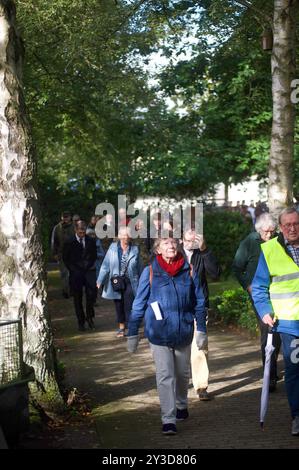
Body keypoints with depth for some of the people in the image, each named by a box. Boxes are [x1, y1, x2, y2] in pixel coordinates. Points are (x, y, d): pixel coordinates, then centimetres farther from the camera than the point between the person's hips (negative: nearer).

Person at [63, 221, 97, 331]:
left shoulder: (91, 241, 7)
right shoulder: (69, 243, 1)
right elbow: (66, 259, 6)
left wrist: (89, 266, 1)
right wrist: (74, 270, -2)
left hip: (89, 271, 1)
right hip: (76, 273, -1)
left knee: (92, 292, -16)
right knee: (77, 298, 3)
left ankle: (89, 316, 3)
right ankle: (81, 321, 12)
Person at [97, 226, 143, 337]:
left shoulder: (135, 249, 0)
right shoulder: (113, 247, -1)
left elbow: (140, 267, 5)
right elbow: (106, 264, -2)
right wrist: (100, 280, -7)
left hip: (130, 282, -2)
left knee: (129, 307, -7)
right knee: (119, 306, 12)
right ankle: (121, 328, 27)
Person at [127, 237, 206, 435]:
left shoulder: (189, 271, 0)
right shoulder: (150, 272, -5)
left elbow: (199, 302, 8)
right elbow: (138, 305, -1)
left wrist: (201, 330, 6)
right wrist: (132, 334, -1)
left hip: (183, 334, 3)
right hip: (159, 334, -3)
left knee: (182, 374, 18)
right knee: (165, 376, -9)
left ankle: (182, 406, 41)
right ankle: (168, 420, -8)